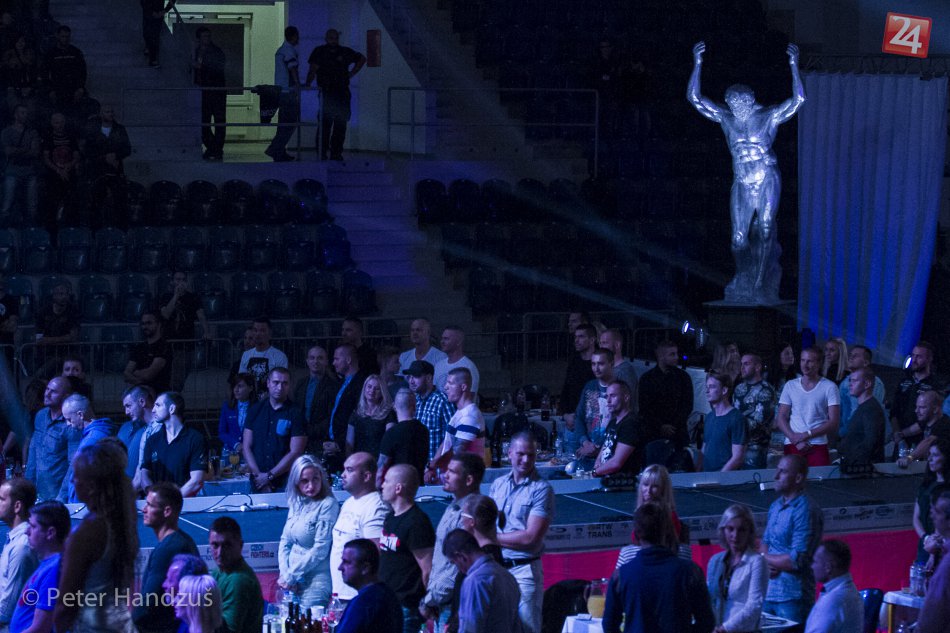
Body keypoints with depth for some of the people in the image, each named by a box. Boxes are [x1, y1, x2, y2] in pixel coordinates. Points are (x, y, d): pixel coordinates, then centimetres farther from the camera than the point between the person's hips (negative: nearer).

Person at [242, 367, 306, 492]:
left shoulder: (296, 413, -2)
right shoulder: (256, 410, 8)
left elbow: (295, 452, -9)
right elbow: (246, 447, 5)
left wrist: (269, 476, -11)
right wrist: (258, 475, -7)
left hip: (285, 483, -3)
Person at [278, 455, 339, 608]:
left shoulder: (328, 505, -12)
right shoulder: (297, 504, 8)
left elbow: (320, 550, -16)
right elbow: (285, 542, 12)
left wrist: (290, 576, -11)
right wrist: (284, 574, -4)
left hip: (315, 582, -6)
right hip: (294, 582, 6)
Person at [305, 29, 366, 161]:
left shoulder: (345, 52, 10)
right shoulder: (319, 52, 3)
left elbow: (362, 59, 25)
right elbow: (313, 70, -8)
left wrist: (351, 74, 15)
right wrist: (307, 84, -22)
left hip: (342, 93, 3)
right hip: (326, 93, -3)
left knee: (340, 125, 2)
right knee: (324, 124, -10)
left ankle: (336, 153, 9)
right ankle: (321, 154, -8)